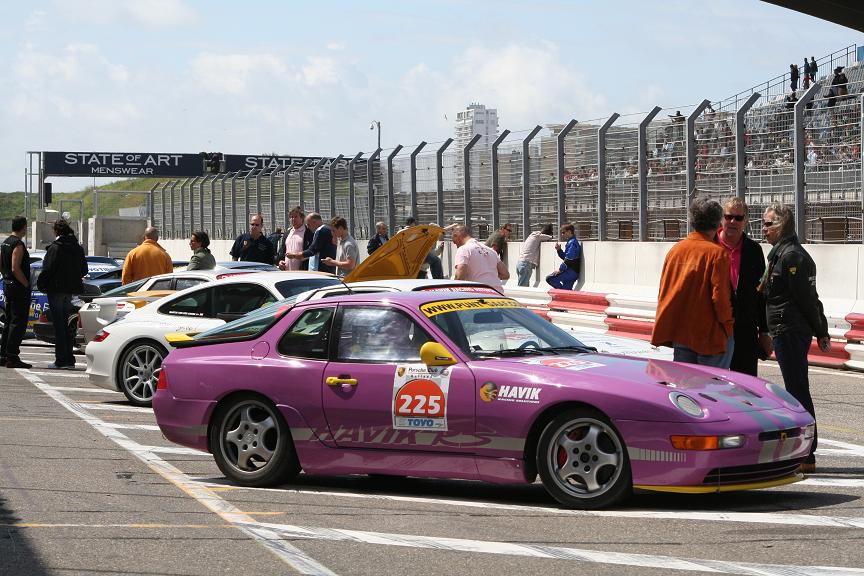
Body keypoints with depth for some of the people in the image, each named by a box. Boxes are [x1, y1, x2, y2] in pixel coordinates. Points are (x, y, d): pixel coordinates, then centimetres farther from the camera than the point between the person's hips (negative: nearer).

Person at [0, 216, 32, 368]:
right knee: (18, 323, -8)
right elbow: (15, 269, -23)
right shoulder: (18, 244, -16)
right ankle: (12, 357, -10)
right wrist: (27, 284, -16)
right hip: (19, 288, -10)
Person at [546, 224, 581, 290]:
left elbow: (569, 259, -20)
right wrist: (559, 250, 11)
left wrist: (560, 269, -16)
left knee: (549, 278, -16)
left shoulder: (572, 243, -13)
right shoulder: (570, 242, 20)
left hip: (571, 272, -10)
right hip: (572, 272, 10)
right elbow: (565, 257, 26)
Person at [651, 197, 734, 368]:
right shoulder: (717, 253, -11)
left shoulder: (675, 249, 6)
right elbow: (720, 295, -14)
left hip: (679, 333, 5)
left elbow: (664, 291, 10)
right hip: (710, 333, -5)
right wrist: (728, 324, -1)